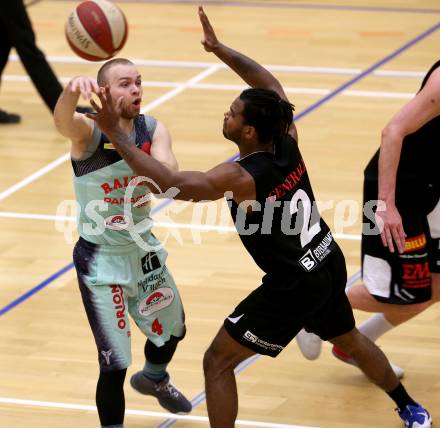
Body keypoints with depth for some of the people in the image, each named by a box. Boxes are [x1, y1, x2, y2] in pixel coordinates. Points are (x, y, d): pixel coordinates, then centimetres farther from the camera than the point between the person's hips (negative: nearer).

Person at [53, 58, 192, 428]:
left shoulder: (152, 130, -8)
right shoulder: (89, 131, -22)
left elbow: (170, 176, -27)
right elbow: (62, 120, -47)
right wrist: (73, 90, -70)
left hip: (144, 250, 6)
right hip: (102, 261, -6)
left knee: (173, 330, 29)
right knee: (115, 364, -11)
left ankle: (154, 379, 61)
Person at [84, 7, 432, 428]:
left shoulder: (241, 177, -26)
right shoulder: (288, 142, -7)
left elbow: (170, 183, -35)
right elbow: (268, 82, 10)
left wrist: (114, 132, -34)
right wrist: (218, 49, 7)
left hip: (292, 287, -8)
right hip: (330, 266, 8)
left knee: (217, 362, 3)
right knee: (350, 341, 34)